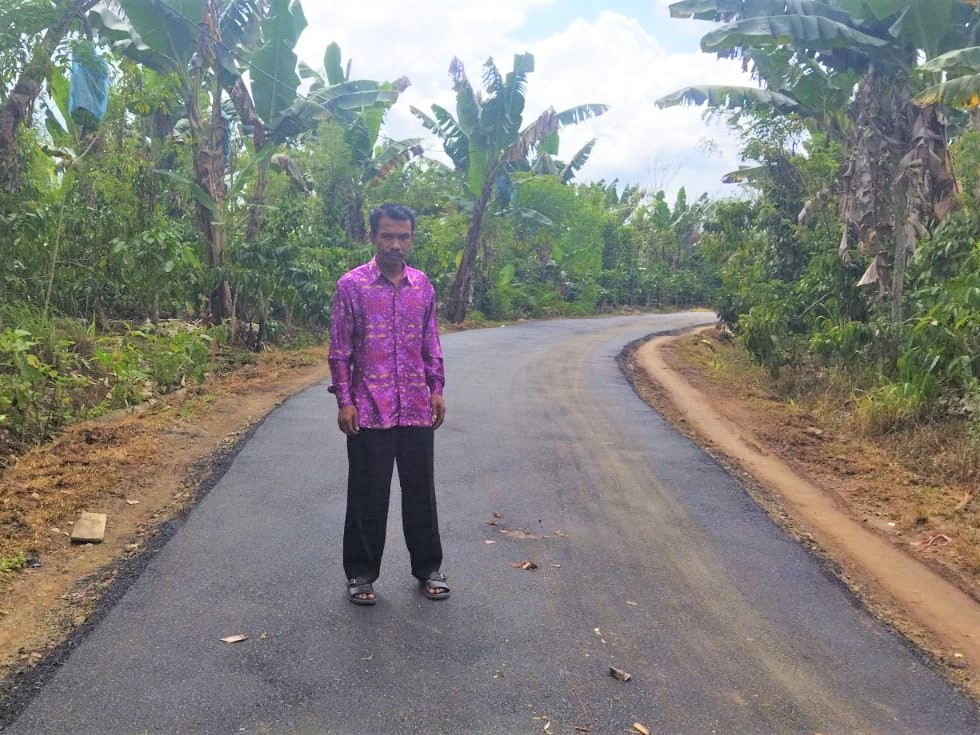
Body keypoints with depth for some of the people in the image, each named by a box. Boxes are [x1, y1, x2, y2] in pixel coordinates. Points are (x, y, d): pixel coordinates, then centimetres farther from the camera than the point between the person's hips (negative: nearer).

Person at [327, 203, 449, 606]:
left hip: (417, 408, 3)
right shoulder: (352, 284, -5)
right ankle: (361, 572, 23)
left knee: (421, 490, 12)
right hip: (369, 409, -3)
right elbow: (340, 349, -4)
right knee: (367, 494, 6)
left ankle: (428, 568, 27)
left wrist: (437, 389, 7)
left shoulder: (423, 284, 6)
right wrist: (344, 401, -8)